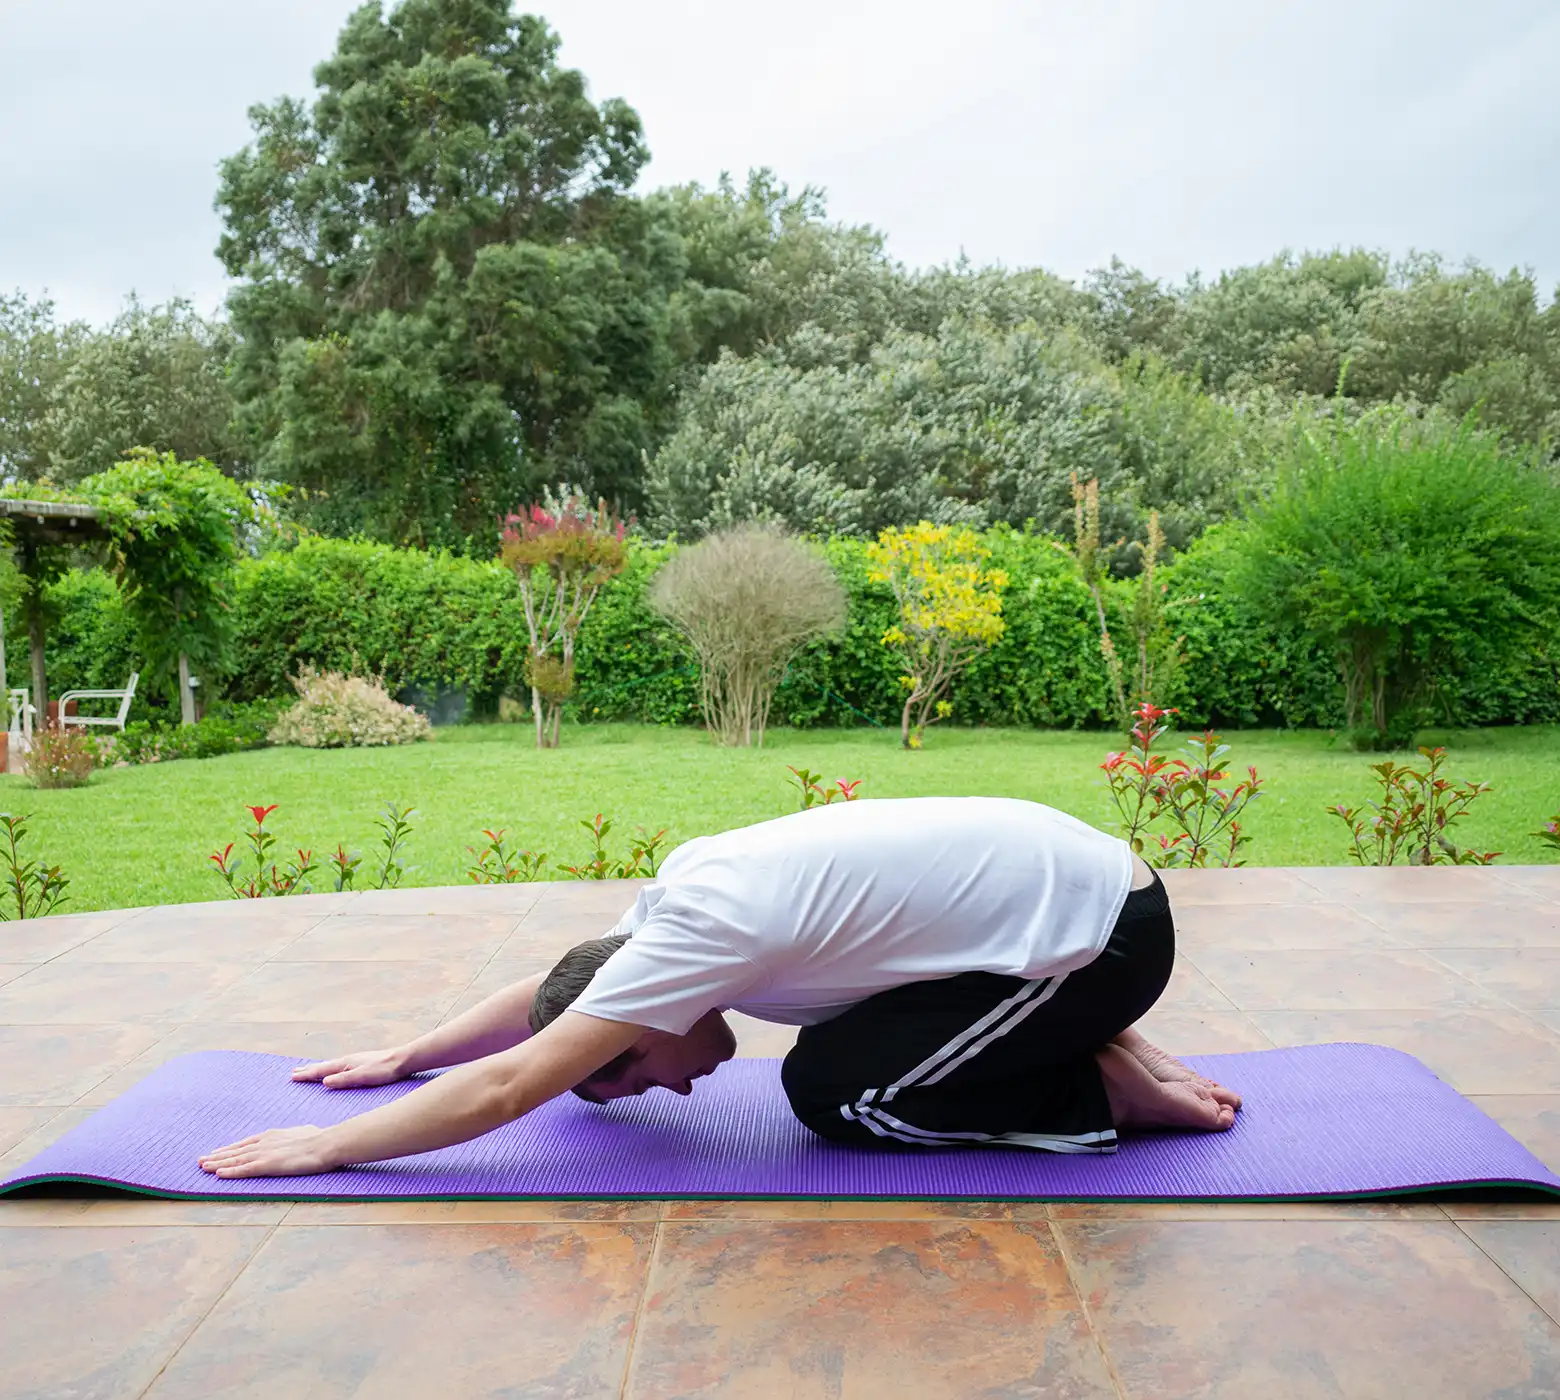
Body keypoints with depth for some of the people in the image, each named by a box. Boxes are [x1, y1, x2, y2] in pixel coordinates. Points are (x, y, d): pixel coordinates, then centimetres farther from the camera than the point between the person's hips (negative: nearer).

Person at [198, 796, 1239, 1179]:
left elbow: (501, 1089, -18)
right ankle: (1085, 1037, 16)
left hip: (1102, 936, -9)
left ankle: (1112, 1090, 1)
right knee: (841, 1037, 15)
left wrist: (329, 1146, -9)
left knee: (831, 1090, -5)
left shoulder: (696, 934, -20)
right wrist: (404, 1055, 23)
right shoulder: (687, 882, 6)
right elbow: (548, 993, 21)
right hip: (1077, 874, 9)